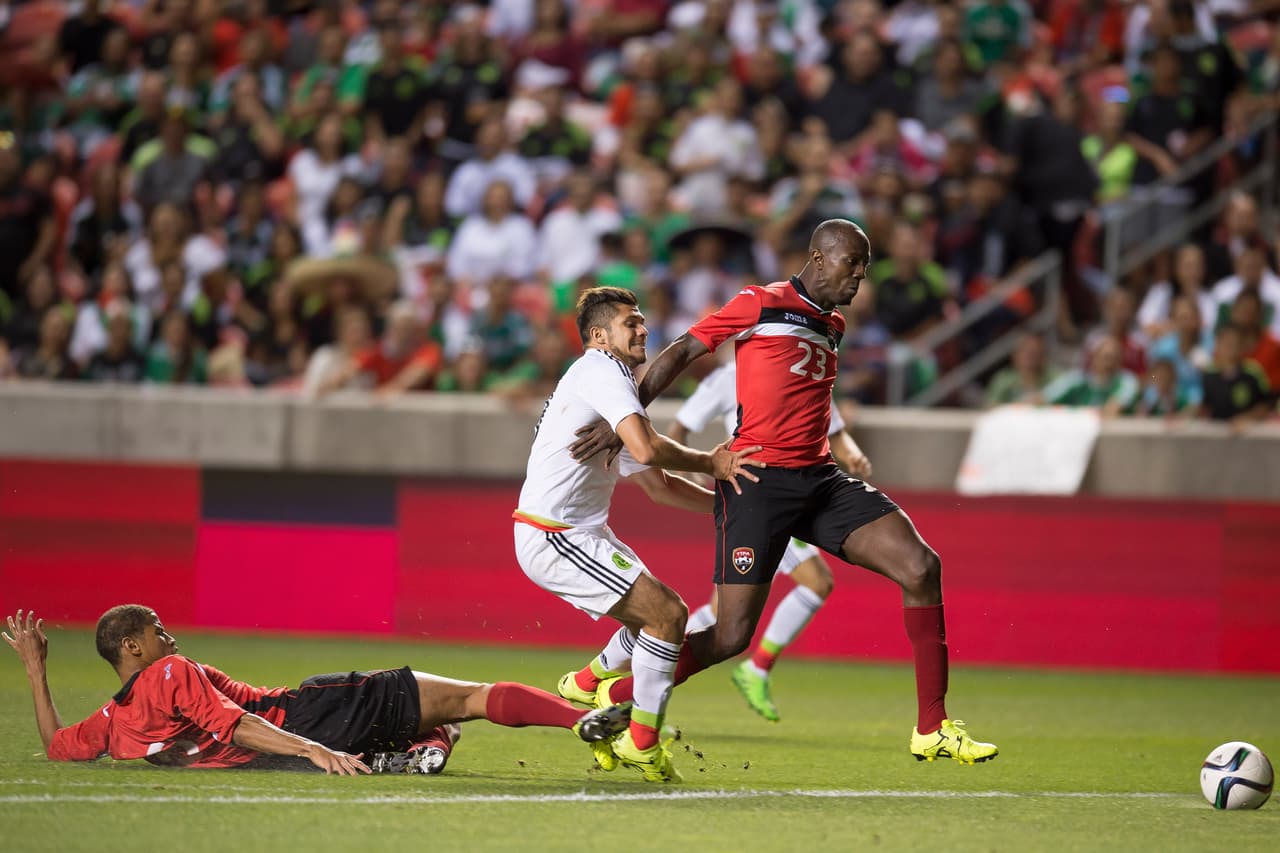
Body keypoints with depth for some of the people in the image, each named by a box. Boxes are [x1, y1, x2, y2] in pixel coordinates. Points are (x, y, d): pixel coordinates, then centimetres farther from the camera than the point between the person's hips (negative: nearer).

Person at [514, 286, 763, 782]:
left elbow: (657, 485, 22)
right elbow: (646, 449, -24)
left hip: (582, 533, 10)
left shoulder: (614, 384, 21)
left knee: (665, 615, 16)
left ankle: (586, 685, 27)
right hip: (552, 537, -10)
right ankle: (641, 741, -6)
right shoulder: (599, 370, -11)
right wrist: (710, 463, -10)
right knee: (666, 615, -14)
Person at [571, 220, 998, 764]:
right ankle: (609, 701, 9)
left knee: (920, 566, -12)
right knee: (731, 636, -11)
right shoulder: (761, 304, -3)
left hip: (819, 478, 7)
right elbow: (681, 353, -3)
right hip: (757, 476, -7)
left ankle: (932, 729, -7)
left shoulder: (833, 325, 19)